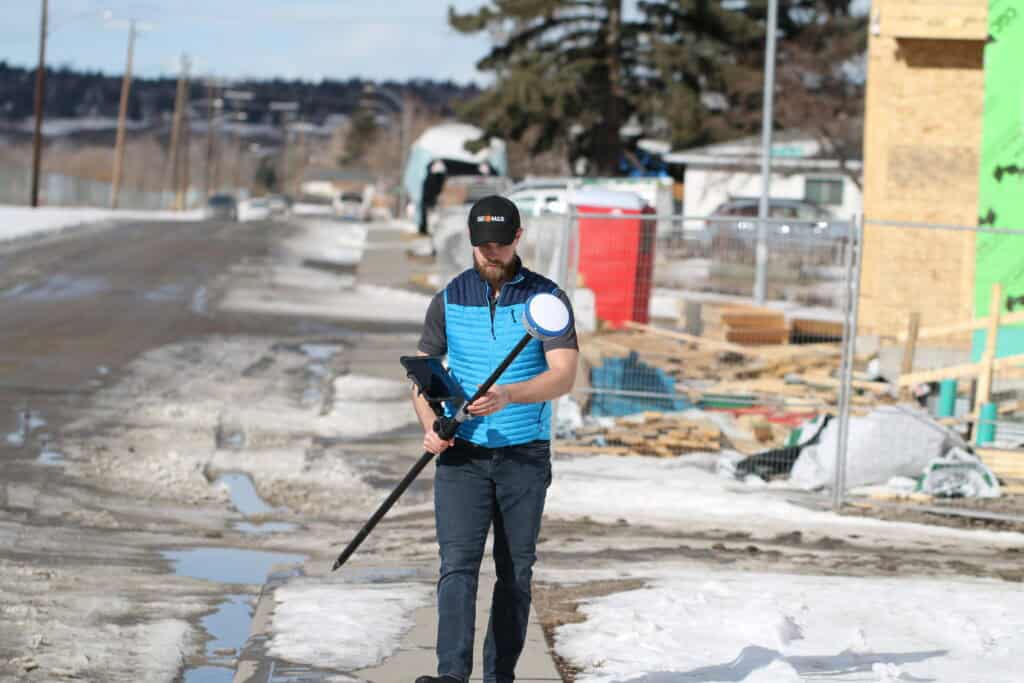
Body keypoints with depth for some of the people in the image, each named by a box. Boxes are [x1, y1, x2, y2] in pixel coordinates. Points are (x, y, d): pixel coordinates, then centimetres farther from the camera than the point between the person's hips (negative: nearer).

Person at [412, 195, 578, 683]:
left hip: (525, 455, 0)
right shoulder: (450, 300, 3)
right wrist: (430, 427, -13)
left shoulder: (548, 299, -3)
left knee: (516, 573, 5)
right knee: (457, 565, -13)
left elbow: (563, 376, -13)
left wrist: (507, 395, -31)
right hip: (462, 455, 0)